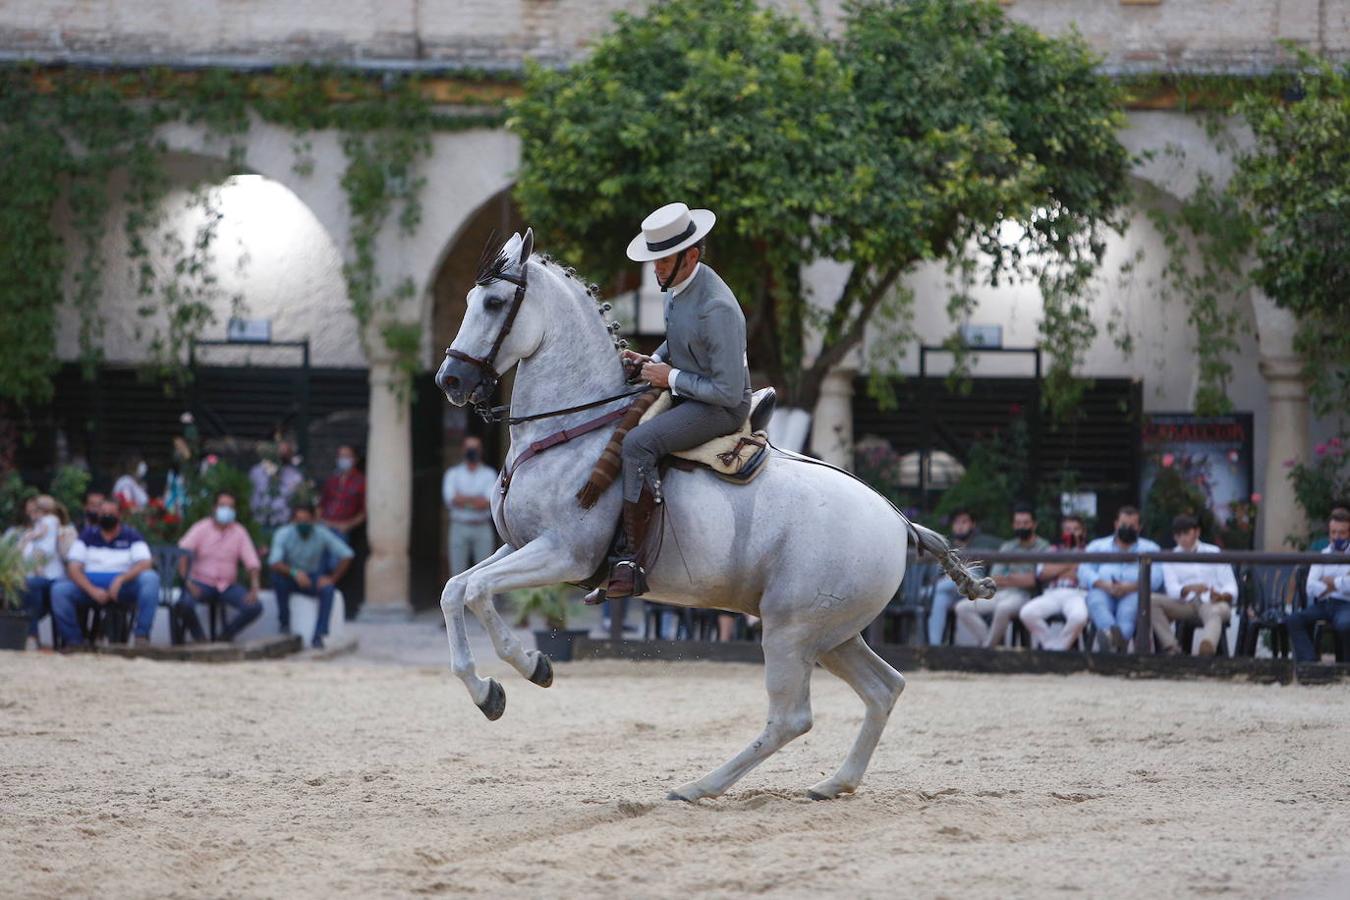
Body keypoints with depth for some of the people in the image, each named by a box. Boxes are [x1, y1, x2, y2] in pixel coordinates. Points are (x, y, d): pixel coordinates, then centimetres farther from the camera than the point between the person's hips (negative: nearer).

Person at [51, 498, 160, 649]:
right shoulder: (88, 535, 12)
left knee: (151, 578, -29)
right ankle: (73, 641, -19)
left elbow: (144, 565, -6)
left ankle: (141, 635, -29)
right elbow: (73, 568, 2)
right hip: (90, 587, 1)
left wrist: (121, 579, -25)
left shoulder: (131, 536, 8)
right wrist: (92, 590, -17)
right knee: (59, 590, -27)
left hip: (123, 587, -1)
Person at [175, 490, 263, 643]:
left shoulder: (240, 532, 4)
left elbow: (252, 562, -2)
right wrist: (187, 581, -27)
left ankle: (226, 636, 4)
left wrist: (254, 588, -18)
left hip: (228, 586, 3)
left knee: (254, 607, -22)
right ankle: (199, 637, -4)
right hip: (202, 583, -2)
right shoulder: (201, 528, -3)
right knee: (184, 603, -34)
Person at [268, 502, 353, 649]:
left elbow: (346, 555, -11)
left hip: (312, 578, 1)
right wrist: (294, 572, -48)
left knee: (327, 589, -31)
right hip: (289, 578, -1)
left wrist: (332, 579, -18)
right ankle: (285, 624, -18)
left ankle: (318, 636, -29)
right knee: (278, 577, -35)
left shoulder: (321, 534, -15)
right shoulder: (283, 534, -20)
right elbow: (273, 563, -32)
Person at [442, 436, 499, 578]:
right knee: (457, 572, -3)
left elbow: (488, 502, -6)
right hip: (459, 528, 0)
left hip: (483, 529, 0)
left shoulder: (489, 474, 8)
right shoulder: (452, 473, 10)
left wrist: (464, 498, -6)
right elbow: (450, 500, -6)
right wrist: (476, 500, -6)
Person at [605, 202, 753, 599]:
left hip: (721, 408, -10)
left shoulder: (716, 308, -27)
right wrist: (652, 361, 3)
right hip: (686, 397, 10)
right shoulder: (676, 284, 2)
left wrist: (671, 377, -18)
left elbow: (729, 392, -25)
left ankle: (633, 562, -30)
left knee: (637, 443, -30)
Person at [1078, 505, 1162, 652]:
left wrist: (1130, 587, -16)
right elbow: (1084, 572, 9)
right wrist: (1105, 585, -12)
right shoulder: (1097, 546, 28)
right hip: (1103, 592, 1)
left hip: (1134, 594, -1)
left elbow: (1155, 577, 4)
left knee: (1132, 601, -37)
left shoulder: (1150, 548, 24)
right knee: (1096, 598, -35)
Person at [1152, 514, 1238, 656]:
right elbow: (1172, 590, -1)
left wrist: (1221, 596, -17)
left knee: (1215, 612, -40)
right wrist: (1190, 588, -24)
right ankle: (1172, 648, -39)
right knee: (1152, 602, -25)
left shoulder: (1214, 552, 16)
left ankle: (1206, 648, -70)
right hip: (1185, 605, 2)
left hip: (1214, 603, -2)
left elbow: (1231, 588, 8)